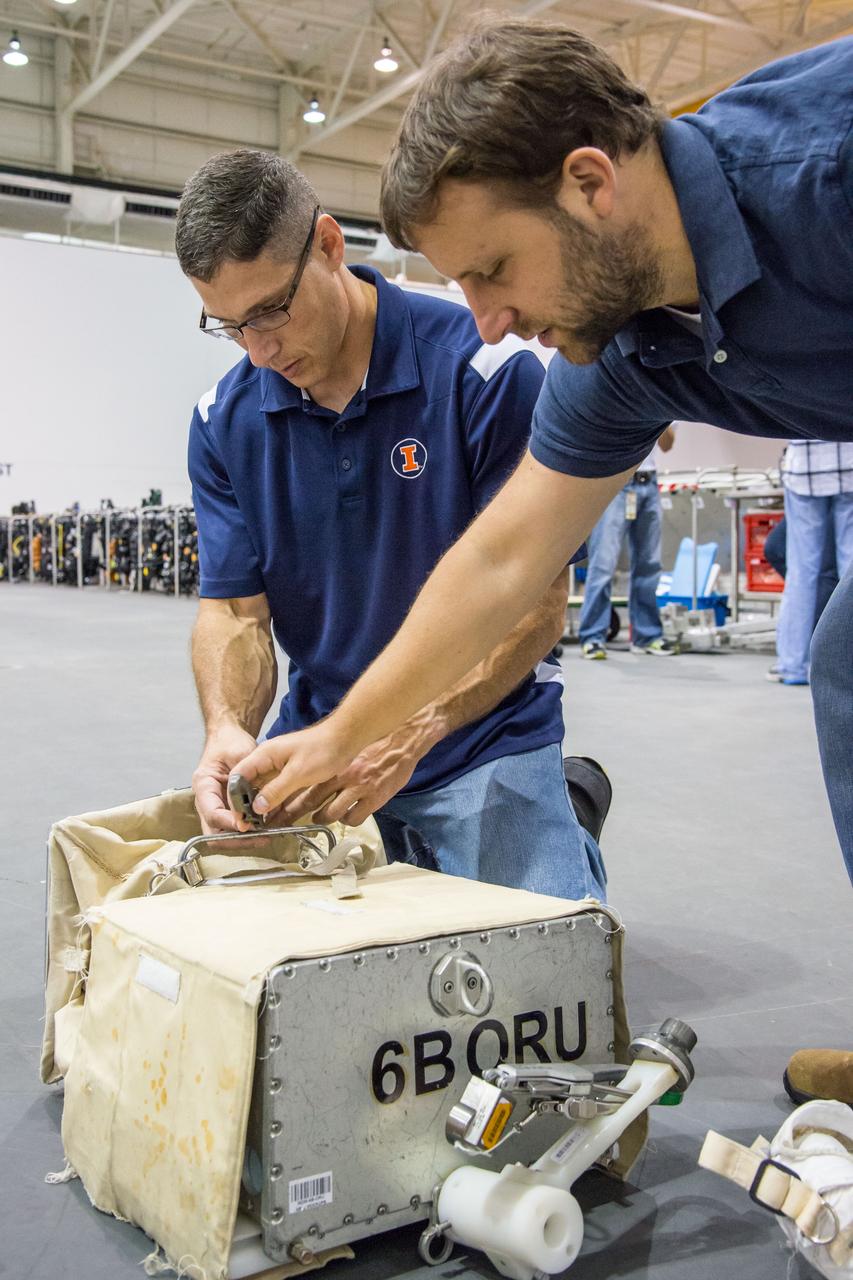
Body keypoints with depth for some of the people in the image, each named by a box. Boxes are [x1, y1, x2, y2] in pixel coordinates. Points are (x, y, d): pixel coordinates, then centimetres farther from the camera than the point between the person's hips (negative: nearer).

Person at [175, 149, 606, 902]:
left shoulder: (485, 371, -16)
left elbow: (536, 600, -16)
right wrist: (228, 731, -23)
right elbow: (233, 610, -1)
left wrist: (409, 735, -29)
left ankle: (568, 820, 17)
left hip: (485, 734, -4)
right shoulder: (225, 421, -1)